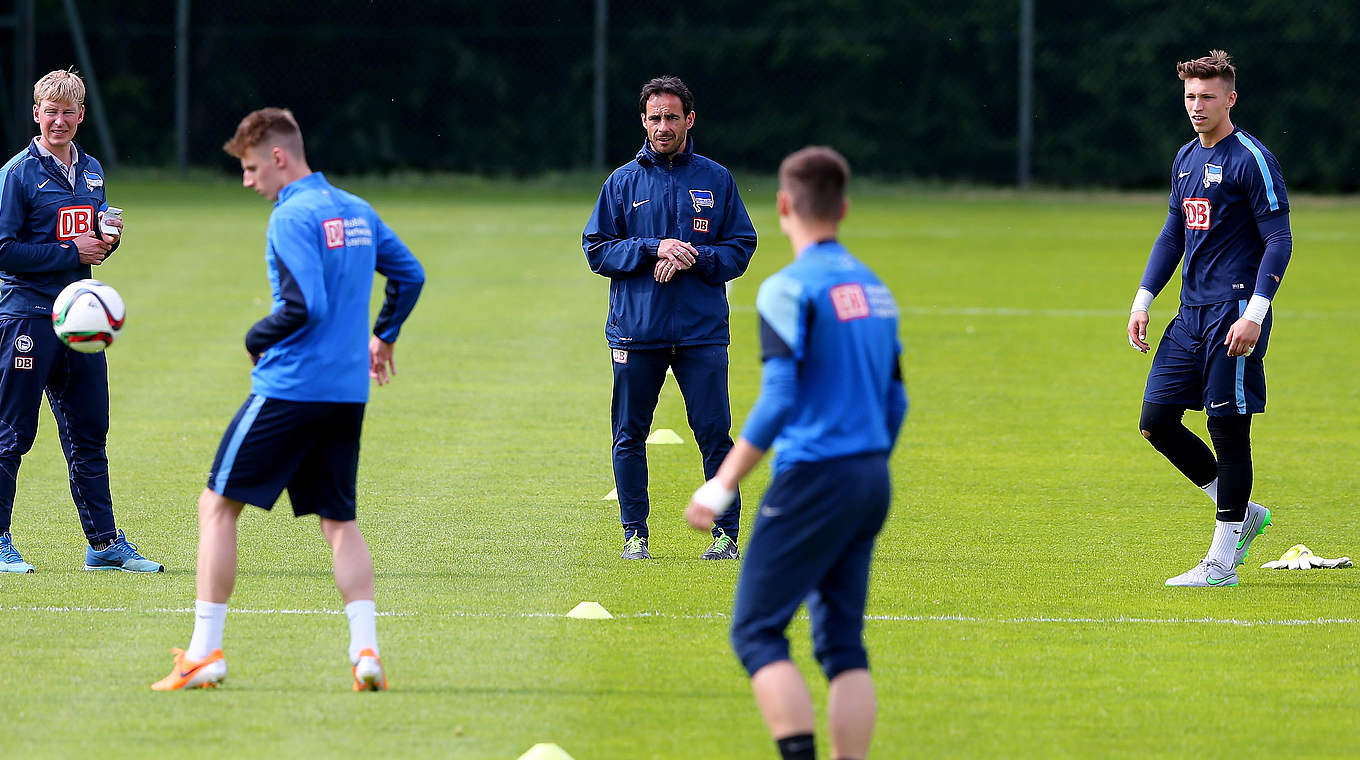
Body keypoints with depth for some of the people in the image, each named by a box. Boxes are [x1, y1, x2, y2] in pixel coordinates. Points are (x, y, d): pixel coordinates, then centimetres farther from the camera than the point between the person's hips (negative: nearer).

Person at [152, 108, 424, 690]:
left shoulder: (291, 217, -13)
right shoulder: (356, 211, 12)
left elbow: (305, 306, -22)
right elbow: (410, 275, 21)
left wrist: (257, 340, -6)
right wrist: (383, 337, 33)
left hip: (289, 386, -8)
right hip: (348, 391, 8)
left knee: (217, 506, 2)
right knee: (339, 520, 12)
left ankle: (204, 653, 0)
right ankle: (366, 650, -3)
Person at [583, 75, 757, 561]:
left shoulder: (717, 181, 7)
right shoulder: (623, 182, 7)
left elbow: (740, 247, 6)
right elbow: (597, 249, 3)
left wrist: (695, 259, -12)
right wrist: (654, 250, -11)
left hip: (703, 332, -1)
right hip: (636, 332, 1)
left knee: (714, 434, -4)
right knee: (630, 436, 4)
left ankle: (727, 533, 3)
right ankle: (635, 534, 13)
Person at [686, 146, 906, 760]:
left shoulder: (790, 289, -10)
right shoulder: (874, 288, 13)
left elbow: (777, 403, -18)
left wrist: (722, 485, -15)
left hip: (813, 476, -7)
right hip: (872, 478, 7)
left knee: (757, 631, -2)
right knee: (843, 641, 9)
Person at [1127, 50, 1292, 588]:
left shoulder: (1252, 160, -9)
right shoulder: (1186, 159, 15)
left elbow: (1278, 241, -12)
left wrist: (1254, 313, -20)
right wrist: (1143, 301, 16)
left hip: (1234, 312, -8)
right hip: (1191, 314, 8)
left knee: (1229, 431, -4)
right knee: (1157, 420, 3)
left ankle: (1222, 563, 2)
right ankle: (1242, 513, 18)